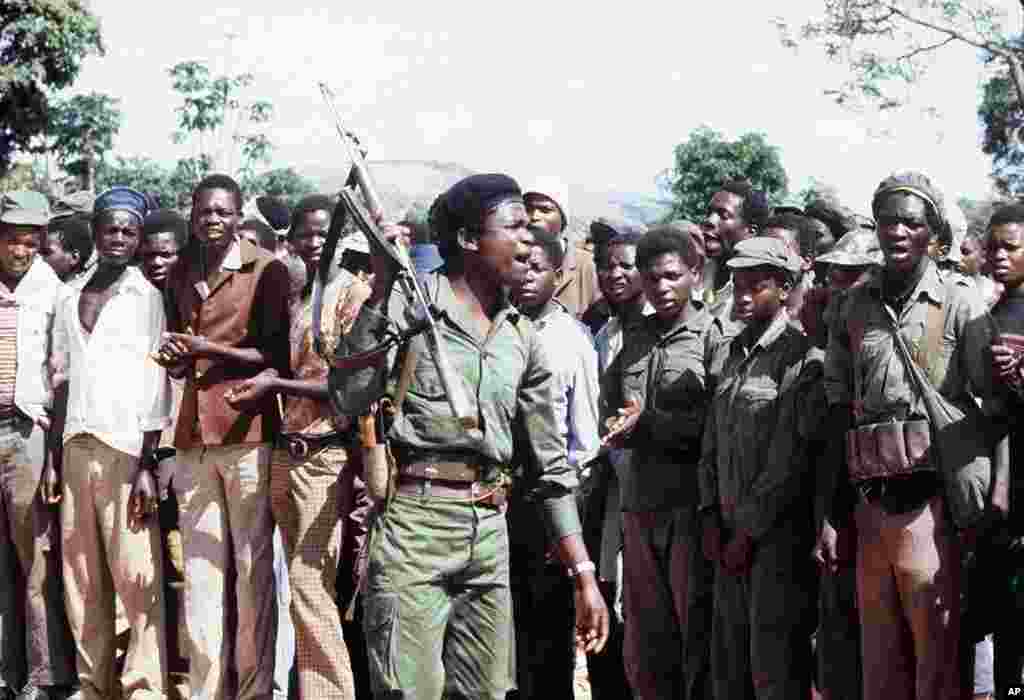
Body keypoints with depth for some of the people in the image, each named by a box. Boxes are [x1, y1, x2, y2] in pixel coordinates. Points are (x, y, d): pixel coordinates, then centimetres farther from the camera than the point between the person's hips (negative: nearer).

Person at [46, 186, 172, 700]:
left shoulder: (149, 298, 1)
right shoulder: (68, 301, 15)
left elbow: (156, 387, -4)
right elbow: (62, 384, 17)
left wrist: (148, 464, -11)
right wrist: (53, 459, 10)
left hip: (125, 448, -5)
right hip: (75, 448, 5)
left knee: (136, 577, -7)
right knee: (81, 579, 5)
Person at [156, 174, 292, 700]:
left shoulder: (267, 270, -2)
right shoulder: (179, 275, 16)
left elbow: (278, 355, -5)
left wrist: (206, 347, -9)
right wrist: (175, 358, 6)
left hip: (248, 432, -5)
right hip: (193, 436, 5)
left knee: (252, 566, -1)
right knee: (198, 569, 5)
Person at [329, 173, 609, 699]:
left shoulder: (524, 339, 14)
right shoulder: (406, 302, -2)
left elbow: (552, 464, 16)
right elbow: (350, 400, -16)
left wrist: (584, 574, 12)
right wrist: (380, 290, -16)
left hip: (490, 532, 6)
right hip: (413, 522, -6)